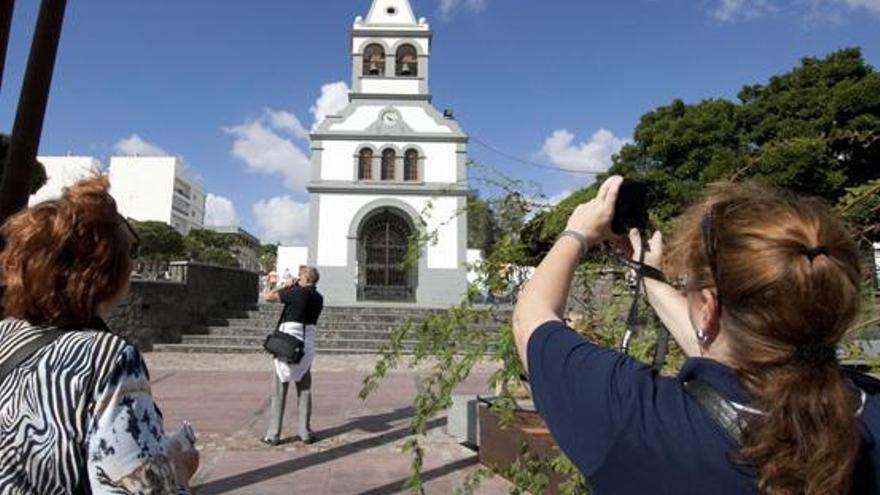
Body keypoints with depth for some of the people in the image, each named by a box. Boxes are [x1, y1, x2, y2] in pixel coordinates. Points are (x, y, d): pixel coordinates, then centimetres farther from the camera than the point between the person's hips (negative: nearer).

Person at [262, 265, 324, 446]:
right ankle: (305, 432, 15)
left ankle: (273, 435, 11)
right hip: (307, 346, 5)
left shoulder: (297, 292, -11)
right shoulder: (318, 298, 8)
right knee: (304, 390, 13)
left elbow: (269, 297, -9)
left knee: (279, 390, 5)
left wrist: (287, 286, 4)